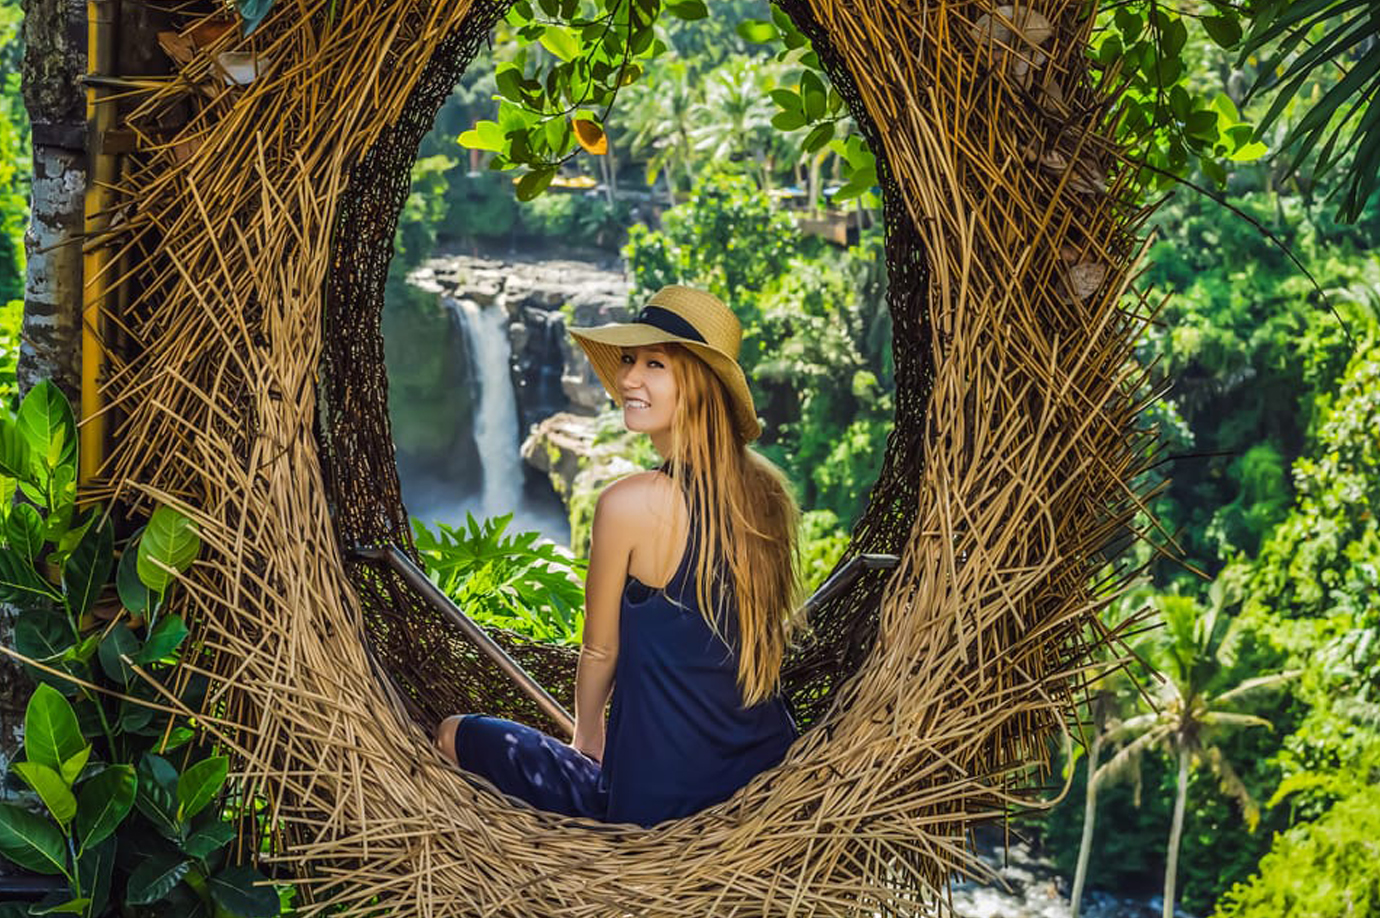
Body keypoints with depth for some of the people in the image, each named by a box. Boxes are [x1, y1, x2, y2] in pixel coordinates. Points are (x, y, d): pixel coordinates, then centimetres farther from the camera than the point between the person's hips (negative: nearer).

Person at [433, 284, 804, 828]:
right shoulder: (765, 492, -1)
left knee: (452, 736, 9)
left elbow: (600, 651, -5)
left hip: (658, 798, -7)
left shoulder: (629, 504, -19)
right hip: (770, 761, 7)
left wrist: (587, 735, 16)